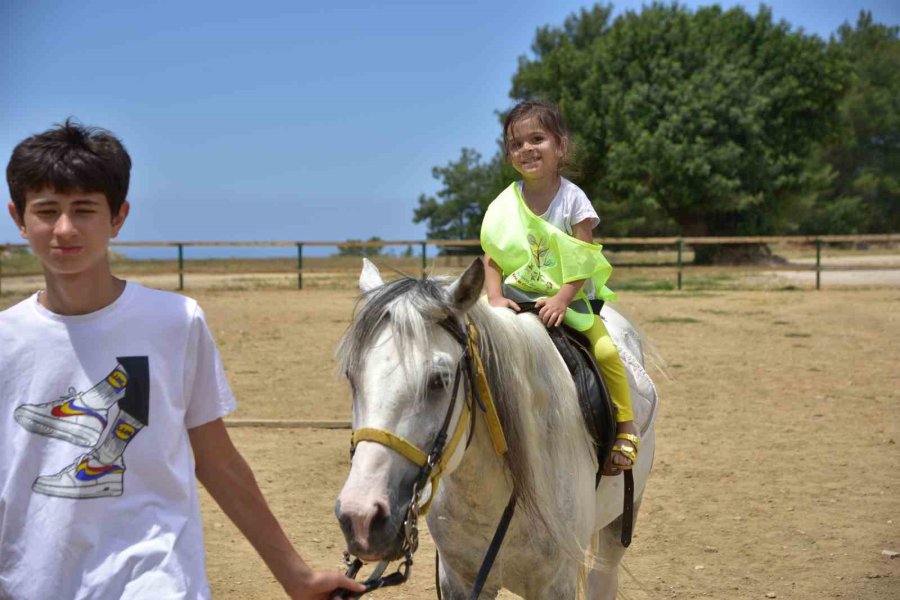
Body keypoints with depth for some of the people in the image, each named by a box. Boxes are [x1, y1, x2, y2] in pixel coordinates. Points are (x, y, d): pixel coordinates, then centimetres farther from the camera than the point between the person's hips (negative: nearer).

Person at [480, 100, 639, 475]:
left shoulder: (573, 198, -6)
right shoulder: (505, 206, 1)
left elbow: (582, 260, -10)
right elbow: (492, 258, 1)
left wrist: (561, 299, -22)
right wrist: (495, 298, -15)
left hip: (569, 299, -2)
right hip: (518, 296, 2)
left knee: (605, 350, -23)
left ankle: (625, 428, -6)